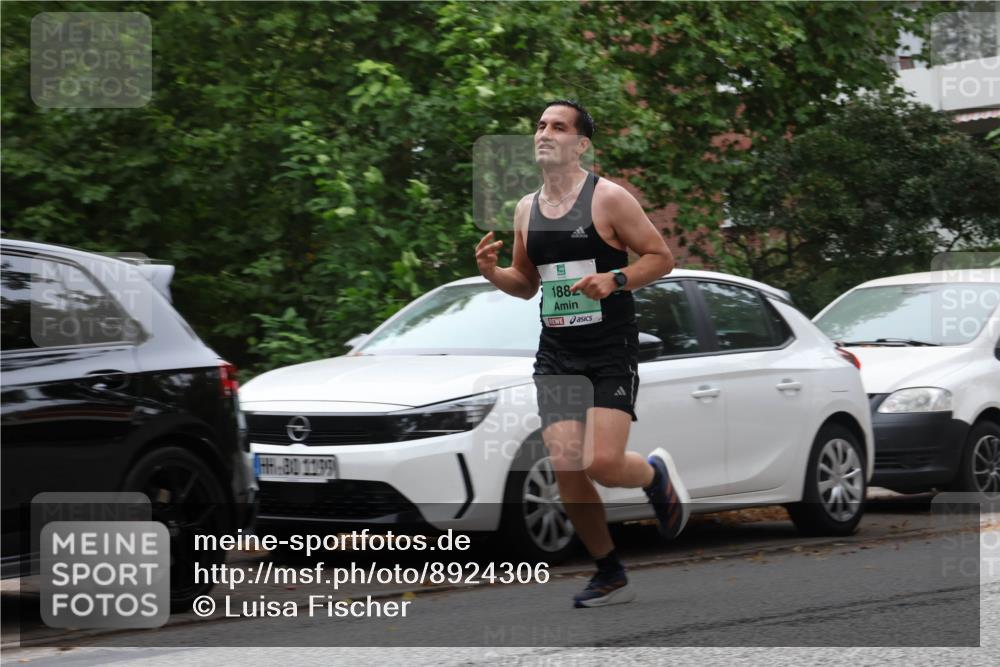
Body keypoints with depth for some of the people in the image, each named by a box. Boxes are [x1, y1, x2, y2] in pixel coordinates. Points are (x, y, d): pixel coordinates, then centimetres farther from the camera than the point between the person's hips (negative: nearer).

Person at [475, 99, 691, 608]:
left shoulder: (608, 198, -7)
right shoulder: (526, 209, 11)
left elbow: (662, 257, -4)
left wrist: (615, 280, -20)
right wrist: (491, 273, 0)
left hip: (611, 354, -5)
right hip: (555, 355, 5)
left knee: (601, 463, -17)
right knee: (565, 469, -5)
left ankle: (657, 475, 20)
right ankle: (610, 576, 12)